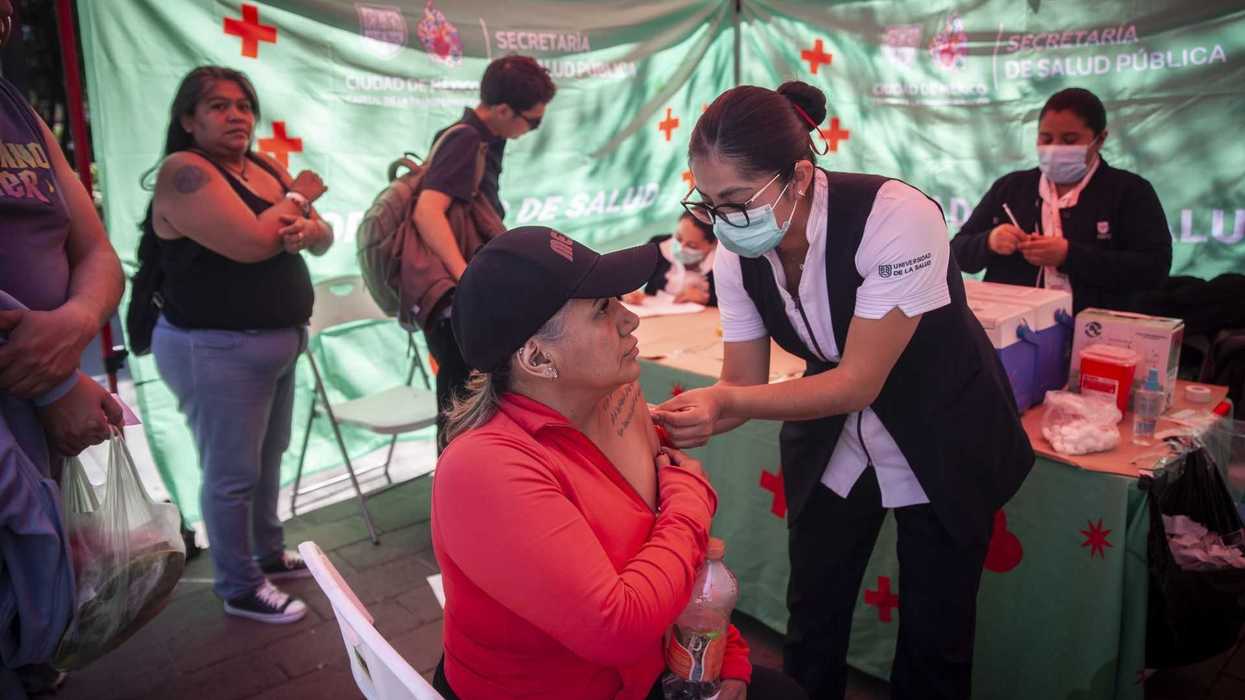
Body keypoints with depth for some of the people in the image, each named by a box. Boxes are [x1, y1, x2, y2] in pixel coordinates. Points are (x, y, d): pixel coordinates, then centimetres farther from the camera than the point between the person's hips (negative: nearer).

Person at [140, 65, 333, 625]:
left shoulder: (267, 167, 11)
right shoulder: (184, 171, -14)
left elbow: (325, 239, 8)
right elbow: (251, 242, -26)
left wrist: (307, 229, -16)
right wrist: (300, 197, -10)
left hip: (277, 341, 8)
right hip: (217, 349, -8)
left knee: (269, 458, 20)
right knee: (232, 473, 1)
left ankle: (268, 553, 38)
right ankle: (240, 589, 16)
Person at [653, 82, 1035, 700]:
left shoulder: (898, 217, -32)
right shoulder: (737, 251, -15)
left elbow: (859, 382, -31)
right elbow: (744, 381, -10)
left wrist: (727, 405, -42)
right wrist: (675, 423, -30)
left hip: (942, 438, -4)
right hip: (831, 441, 4)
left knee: (934, 634, 8)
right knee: (812, 623, 12)